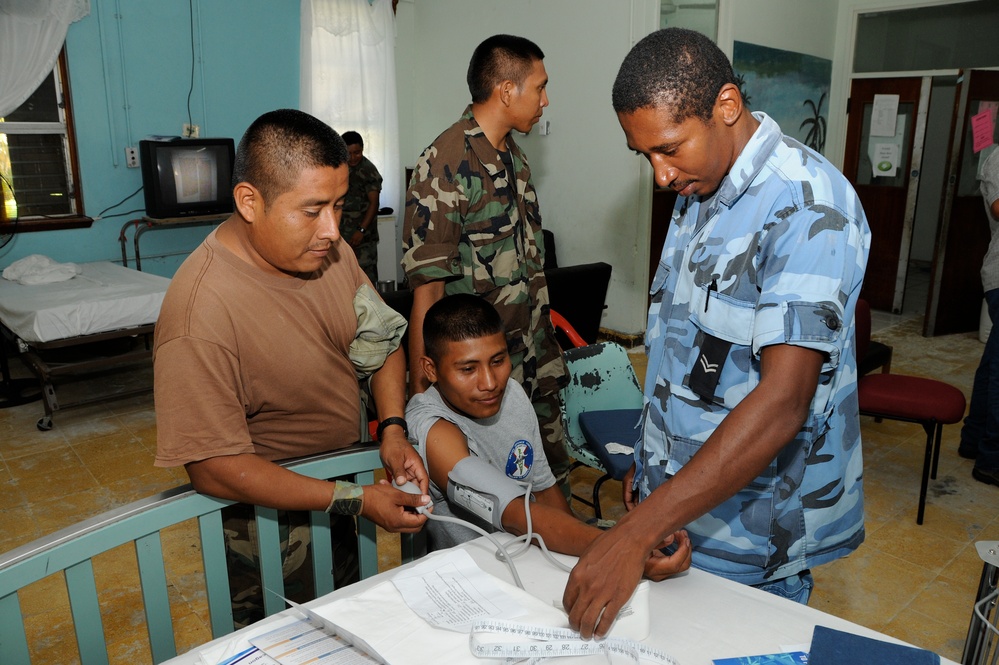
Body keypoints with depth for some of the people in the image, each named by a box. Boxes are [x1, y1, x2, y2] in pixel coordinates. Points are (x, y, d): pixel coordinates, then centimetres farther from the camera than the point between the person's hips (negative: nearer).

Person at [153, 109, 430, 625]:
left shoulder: (326, 248, -10)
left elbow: (385, 337, 3)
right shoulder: (199, 314, -31)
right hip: (272, 528, -6)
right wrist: (355, 502, -28)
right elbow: (214, 469, -28)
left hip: (343, 494, 6)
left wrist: (393, 428, -12)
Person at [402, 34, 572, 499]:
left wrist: (544, 321, 17)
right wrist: (422, 393, -18)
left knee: (554, 477, 18)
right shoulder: (447, 164, -18)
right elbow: (427, 289, -19)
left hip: (536, 358, 8)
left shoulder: (512, 152, 9)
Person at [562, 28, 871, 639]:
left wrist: (637, 531, -34)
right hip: (679, 491, 7)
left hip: (749, 533, -7)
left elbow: (785, 399, -31)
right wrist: (649, 461, 12)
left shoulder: (809, 205, -22)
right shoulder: (696, 193, 6)